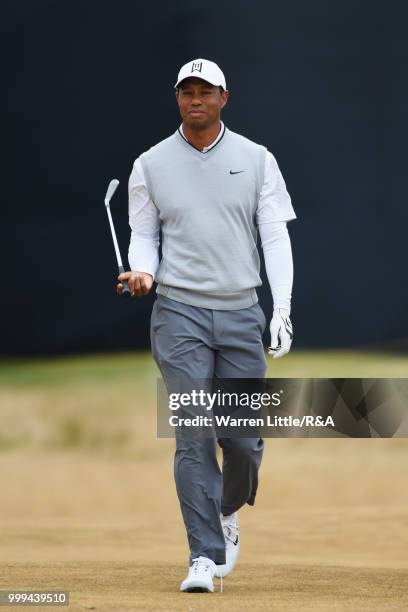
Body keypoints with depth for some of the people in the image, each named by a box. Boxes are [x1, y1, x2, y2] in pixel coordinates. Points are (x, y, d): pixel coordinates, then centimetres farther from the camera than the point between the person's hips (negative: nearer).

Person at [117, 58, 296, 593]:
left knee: (244, 438, 1)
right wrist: (144, 272, -12)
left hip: (241, 313, 1)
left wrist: (283, 308, -9)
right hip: (179, 313, -1)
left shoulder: (257, 160, 5)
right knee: (194, 435, -10)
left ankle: (227, 510, 33)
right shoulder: (151, 165, 5)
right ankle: (206, 556, -8)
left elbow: (275, 236, 2)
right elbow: (144, 235, 11)